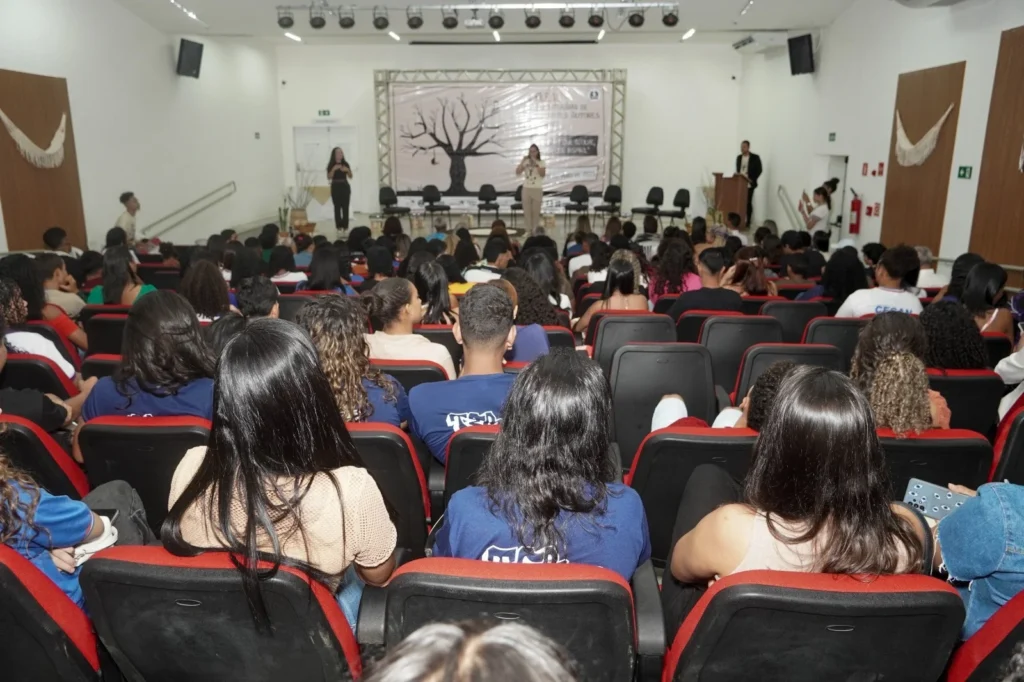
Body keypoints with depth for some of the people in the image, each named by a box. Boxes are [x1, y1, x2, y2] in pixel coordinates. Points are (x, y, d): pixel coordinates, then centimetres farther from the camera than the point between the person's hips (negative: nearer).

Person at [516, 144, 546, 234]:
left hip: (537, 189, -2)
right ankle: (528, 230, 8)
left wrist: (535, 164, -18)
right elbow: (517, 172, -3)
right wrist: (522, 161, -11)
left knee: (536, 211, -2)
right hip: (526, 188, 2)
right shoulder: (525, 162, 6)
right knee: (527, 211, 2)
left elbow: (543, 174, -14)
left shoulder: (541, 162, 1)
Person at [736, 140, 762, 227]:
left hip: (749, 184, -5)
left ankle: (748, 222, 2)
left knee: (748, 202, -3)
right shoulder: (739, 157, 13)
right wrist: (737, 175, -1)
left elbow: (759, 170, -5)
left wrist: (752, 179, -13)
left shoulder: (755, 157, -3)